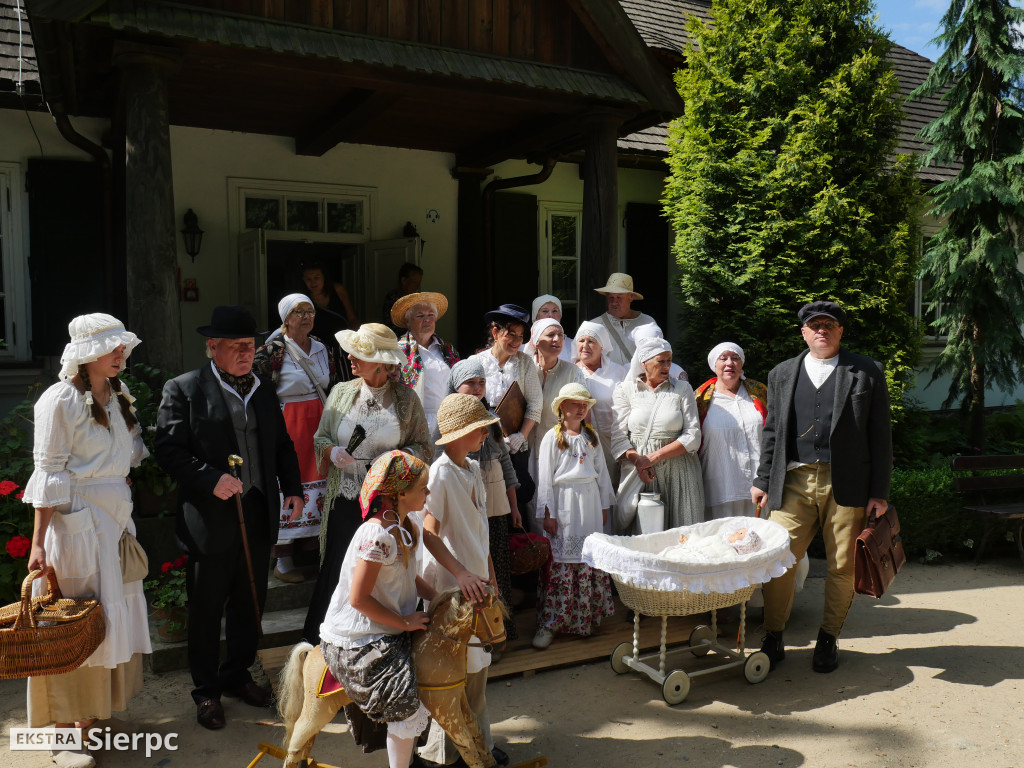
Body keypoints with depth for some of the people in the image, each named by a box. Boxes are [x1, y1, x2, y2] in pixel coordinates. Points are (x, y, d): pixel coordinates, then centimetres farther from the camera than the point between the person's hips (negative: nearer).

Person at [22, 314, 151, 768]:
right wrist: (38, 542, -15)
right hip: (76, 521, -7)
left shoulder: (115, 397, 12)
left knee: (112, 616, 13)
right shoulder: (62, 400, -11)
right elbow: (48, 474, -14)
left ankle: (90, 715, 28)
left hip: (114, 519, 8)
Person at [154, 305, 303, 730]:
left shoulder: (264, 389, 11)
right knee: (207, 608, 9)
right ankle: (206, 690, 27)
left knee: (250, 602, 17)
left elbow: (282, 445, 17)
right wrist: (211, 479, -22)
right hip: (211, 519, -5)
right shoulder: (183, 389, -6)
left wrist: (293, 488, 6)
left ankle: (237, 675, 37)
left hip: (259, 515, 5)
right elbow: (168, 448, -11)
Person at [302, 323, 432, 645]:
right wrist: (332, 451, -10)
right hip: (345, 501, 2)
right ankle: (314, 640, 26)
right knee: (336, 570, 7)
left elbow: (424, 447, 2)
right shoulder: (341, 392, 6)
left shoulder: (406, 398, 0)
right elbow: (320, 438, 12)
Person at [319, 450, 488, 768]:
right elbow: (358, 599, -25)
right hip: (360, 643, -9)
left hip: (387, 633, 9)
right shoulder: (378, 535, -27)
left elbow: (407, 578, 9)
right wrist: (404, 621, -16)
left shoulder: (405, 525, 1)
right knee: (409, 711, -7)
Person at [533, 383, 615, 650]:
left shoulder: (592, 436, 11)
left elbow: (601, 472, 16)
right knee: (560, 563, -5)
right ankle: (548, 624, 1)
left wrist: (604, 506, 14)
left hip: (590, 502, 5)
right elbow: (545, 477, -5)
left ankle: (587, 617, 18)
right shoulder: (552, 437, -3)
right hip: (564, 503, -4)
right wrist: (547, 513, -9)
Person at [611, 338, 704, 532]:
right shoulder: (624, 390, 7)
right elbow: (617, 437, 0)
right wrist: (638, 461, -16)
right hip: (638, 472, 0)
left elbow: (693, 436, 0)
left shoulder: (682, 389, 8)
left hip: (678, 473, 1)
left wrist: (656, 456, -9)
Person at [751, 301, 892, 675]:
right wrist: (763, 481, 10)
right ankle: (773, 637, 12)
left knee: (842, 566, 6)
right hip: (793, 482, 1)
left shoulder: (867, 372, 6)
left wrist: (879, 491, -1)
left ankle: (828, 639, 24)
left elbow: (880, 434, 4)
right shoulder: (782, 374, 14)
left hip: (846, 485, -1)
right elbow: (772, 432, 16)